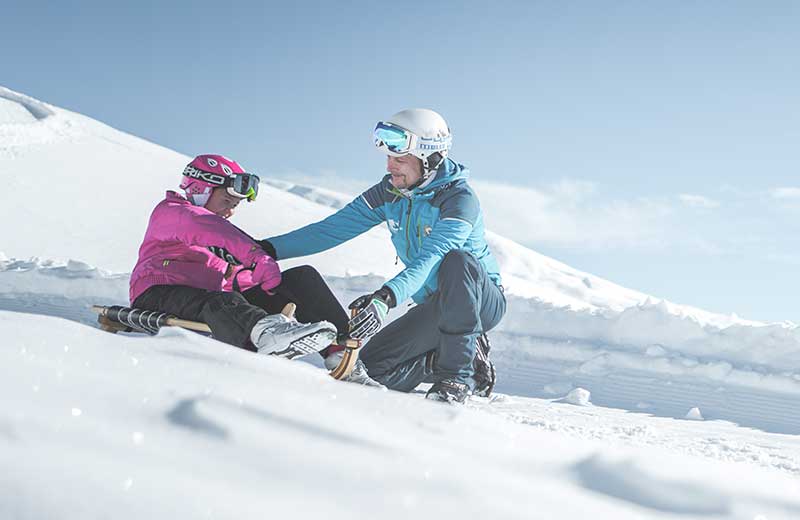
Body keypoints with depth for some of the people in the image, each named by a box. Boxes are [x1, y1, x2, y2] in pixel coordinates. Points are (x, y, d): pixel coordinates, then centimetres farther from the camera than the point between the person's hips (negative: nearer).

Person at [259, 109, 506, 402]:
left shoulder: (459, 199, -23)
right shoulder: (390, 192, -1)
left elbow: (430, 259, -38)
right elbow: (333, 228, -3)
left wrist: (386, 298, -54)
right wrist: (268, 249, -12)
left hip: (481, 302, -6)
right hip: (434, 307, 6)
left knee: (458, 260, -39)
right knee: (374, 365, -10)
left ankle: (456, 377, -30)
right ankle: (470, 361, 6)